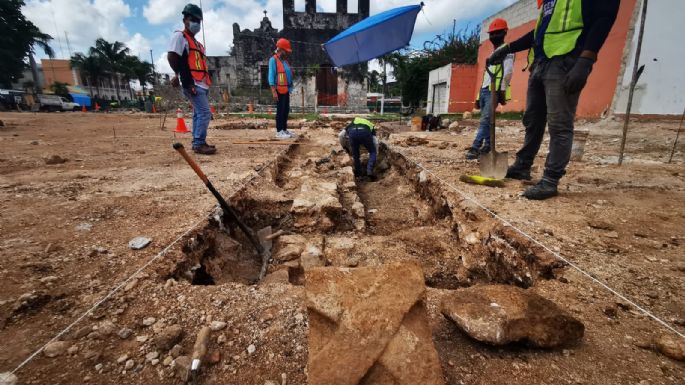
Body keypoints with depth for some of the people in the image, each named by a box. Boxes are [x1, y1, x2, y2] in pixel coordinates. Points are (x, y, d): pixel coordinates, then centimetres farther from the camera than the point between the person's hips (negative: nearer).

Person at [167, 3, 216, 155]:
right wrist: (179, 74, -11)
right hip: (192, 84, -9)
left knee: (199, 114, 11)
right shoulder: (180, 36, -2)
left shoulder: (196, 42, 25)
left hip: (202, 84, 9)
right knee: (205, 113, -16)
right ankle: (199, 144, -13)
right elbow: (171, 56, -12)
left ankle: (197, 142, 17)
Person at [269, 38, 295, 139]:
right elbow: (271, 76, -14)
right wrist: (274, 91, -21)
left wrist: (290, 87, 15)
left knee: (286, 110, 11)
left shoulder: (284, 60, 17)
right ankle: (279, 132, -3)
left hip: (286, 89, 8)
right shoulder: (273, 60, -8)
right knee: (280, 110, -7)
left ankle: (284, 129, 19)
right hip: (279, 90, -8)